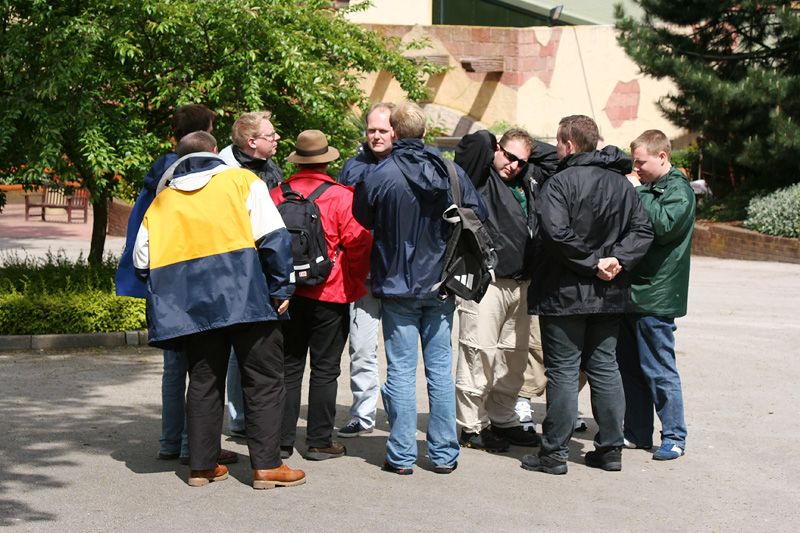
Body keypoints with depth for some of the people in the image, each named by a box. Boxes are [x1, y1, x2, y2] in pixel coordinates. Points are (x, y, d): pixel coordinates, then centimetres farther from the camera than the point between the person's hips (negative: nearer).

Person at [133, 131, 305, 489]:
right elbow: (273, 237, -4)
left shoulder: (162, 200, 16)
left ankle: (203, 465, 15)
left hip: (191, 306, 3)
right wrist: (281, 288, 1)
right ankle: (267, 466, 0)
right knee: (263, 379, 3)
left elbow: (141, 262, 13)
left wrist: (170, 295, 26)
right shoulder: (241, 180, 6)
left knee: (203, 382, 14)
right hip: (245, 295, -3)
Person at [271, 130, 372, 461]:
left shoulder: (277, 195, 0)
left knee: (288, 367, 12)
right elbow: (359, 244, -11)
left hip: (287, 294, 3)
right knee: (324, 369, 5)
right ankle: (319, 442, 7)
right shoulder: (341, 197, -11)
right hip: (330, 296, -3)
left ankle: (282, 440, 13)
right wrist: (355, 284, 5)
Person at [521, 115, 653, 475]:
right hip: (609, 295, 6)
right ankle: (610, 449, 16)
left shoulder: (560, 183, -13)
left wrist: (592, 262, -18)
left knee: (563, 371, -1)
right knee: (605, 367, 13)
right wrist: (617, 259, -8)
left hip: (565, 294, -6)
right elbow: (643, 230, 3)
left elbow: (556, 233, -26)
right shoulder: (621, 183, 8)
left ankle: (554, 453, 3)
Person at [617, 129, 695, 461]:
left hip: (655, 296, -8)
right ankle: (637, 433, 21)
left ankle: (674, 437, 6)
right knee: (629, 368, 12)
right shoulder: (648, 189, 16)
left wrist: (637, 192, -18)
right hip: (632, 293, 8)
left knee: (659, 371, -3)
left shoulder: (679, 190, -8)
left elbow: (663, 225, -24)